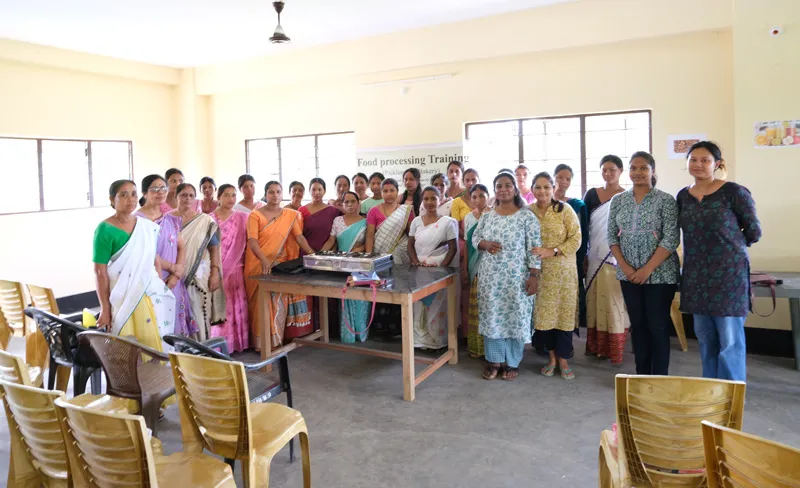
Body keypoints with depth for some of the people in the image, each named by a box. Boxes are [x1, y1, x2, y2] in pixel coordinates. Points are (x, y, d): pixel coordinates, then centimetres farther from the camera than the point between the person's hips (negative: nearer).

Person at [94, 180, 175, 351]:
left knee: (154, 343, 8)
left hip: (150, 296, 5)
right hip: (122, 298, -4)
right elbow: (100, 272, -10)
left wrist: (161, 291, 11)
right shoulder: (105, 230, -9)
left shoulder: (148, 227, 6)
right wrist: (105, 309, -11)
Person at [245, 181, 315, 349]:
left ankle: (278, 339, 11)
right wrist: (264, 260, -29)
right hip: (260, 265, -3)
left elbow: (299, 236, -2)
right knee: (263, 301, -5)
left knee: (281, 301, -1)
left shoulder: (290, 215, 7)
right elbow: (252, 241, -13)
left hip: (281, 265, 3)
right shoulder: (255, 215, -3)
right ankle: (263, 342, 2)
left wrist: (311, 252, -21)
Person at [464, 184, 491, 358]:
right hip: (474, 267, 5)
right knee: (475, 305, 8)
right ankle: (476, 344, 19)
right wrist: (465, 268, 10)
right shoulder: (468, 217, 11)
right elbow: (467, 244, 12)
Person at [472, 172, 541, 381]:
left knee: (515, 318, 4)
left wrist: (534, 276, -13)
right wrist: (485, 244, -10)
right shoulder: (487, 217, 7)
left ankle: (512, 362, 19)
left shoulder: (527, 216, -5)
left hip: (517, 278, -3)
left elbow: (534, 248, -8)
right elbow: (475, 238, 13)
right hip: (490, 277, 4)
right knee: (492, 317, 8)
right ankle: (494, 360, 21)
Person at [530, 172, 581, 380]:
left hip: (562, 271, -2)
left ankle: (563, 360, 16)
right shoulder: (527, 212, 4)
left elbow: (575, 239, -8)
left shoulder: (565, 210, -3)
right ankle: (552, 356, 24)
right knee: (542, 314, 5)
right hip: (538, 272, 2)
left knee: (563, 313, 1)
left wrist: (552, 251, -19)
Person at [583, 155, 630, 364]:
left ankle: (616, 351, 7)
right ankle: (596, 346, 18)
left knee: (616, 302, -1)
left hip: (618, 259, -3)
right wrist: (583, 256, 3)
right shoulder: (591, 194, 7)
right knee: (595, 301, 7)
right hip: (594, 258, 3)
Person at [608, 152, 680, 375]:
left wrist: (647, 269, -16)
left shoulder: (665, 200, -6)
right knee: (637, 324, 11)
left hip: (659, 274, -4)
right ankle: (641, 375, 23)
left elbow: (671, 239, -12)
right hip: (628, 274, 4)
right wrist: (624, 266, -6)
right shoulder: (618, 200, 6)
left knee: (658, 326, 1)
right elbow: (611, 236, 6)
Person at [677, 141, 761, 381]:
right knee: (705, 338, 13)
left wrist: (728, 246, 6)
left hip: (728, 274, -5)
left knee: (730, 341, -1)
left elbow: (754, 231, -1)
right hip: (695, 276, 5)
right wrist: (703, 248, 7)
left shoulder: (733, 192, -8)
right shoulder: (683, 196, 7)